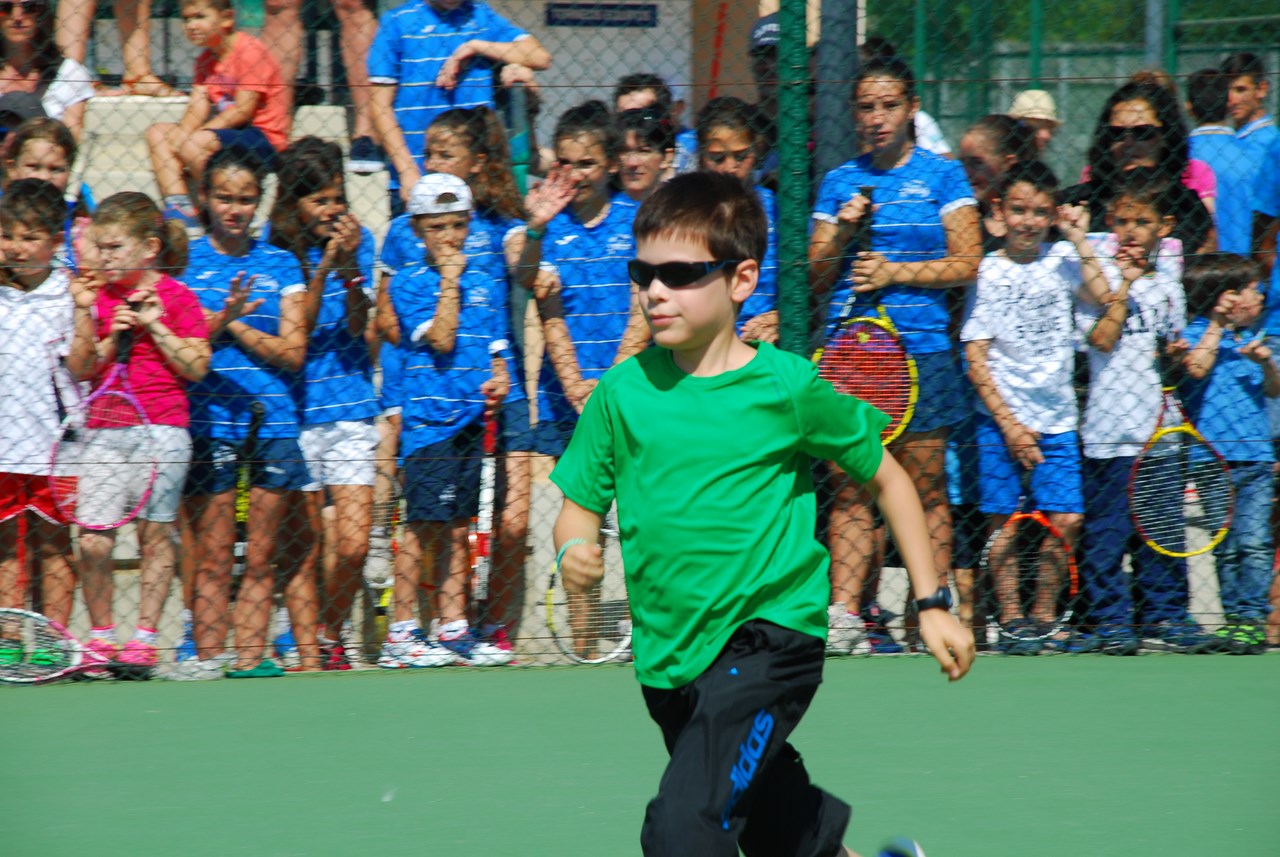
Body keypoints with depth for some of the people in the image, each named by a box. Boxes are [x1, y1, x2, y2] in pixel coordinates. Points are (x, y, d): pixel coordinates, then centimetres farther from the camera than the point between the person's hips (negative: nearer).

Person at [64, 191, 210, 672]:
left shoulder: (175, 297, 1)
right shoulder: (98, 296, 11)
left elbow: (196, 366, -5)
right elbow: (80, 370, 5)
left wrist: (154, 327, -10)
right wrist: (101, 326, -8)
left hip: (162, 429, -3)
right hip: (104, 430, 3)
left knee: (156, 533, 1)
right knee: (93, 540, -5)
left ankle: (145, 636, 8)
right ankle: (100, 635, 8)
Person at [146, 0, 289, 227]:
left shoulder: (250, 51, -12)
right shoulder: (206, 59, 14)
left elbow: (243, 111, -19)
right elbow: (198, 104, 2)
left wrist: (186, 138, -22)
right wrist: (182, 134, -19)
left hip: (263, 139, -9)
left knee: (193, 144, -31)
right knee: (157, 132, 0)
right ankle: (178, 206, -15)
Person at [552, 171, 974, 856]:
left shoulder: (786, 387, -8)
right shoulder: (623, 392, 0)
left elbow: (886, 476, 4)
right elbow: (580, 503, 8)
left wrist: (932, 603, 4)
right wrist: (574, 550, -16)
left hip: (767, 638, -5)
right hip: (668, 657, 5)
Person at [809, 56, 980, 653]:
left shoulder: (942, 176, 7)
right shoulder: (838, 183, 14)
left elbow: (967, 263, 1)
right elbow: (814, 280, 14)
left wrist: (894, 271, -8)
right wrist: (842, 234, -4)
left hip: (919, 350, -2)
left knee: (924, 491, -1)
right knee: (849, 487, -3)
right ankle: (843, 611, -5)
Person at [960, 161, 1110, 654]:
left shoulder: (1061, 259, 7)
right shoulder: (987, 272, -1)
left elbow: (1102, 297, -11)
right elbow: (976, 359, -3)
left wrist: (1080, 241, -8)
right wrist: (1010, 425, -10)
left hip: (1056, 419, 2)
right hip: (1000, 419, -2)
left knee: (1066, 521, -4)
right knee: (1004, 522, -3)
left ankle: (1043, 617, 11)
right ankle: (1010, 619, 7)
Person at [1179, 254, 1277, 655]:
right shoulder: (1196, 335, 0)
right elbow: (1197, 369, -19)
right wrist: (1216, 326, -11)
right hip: (1214, 458, -3)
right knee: (1225, 546, 2)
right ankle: (1233, 617, 10)